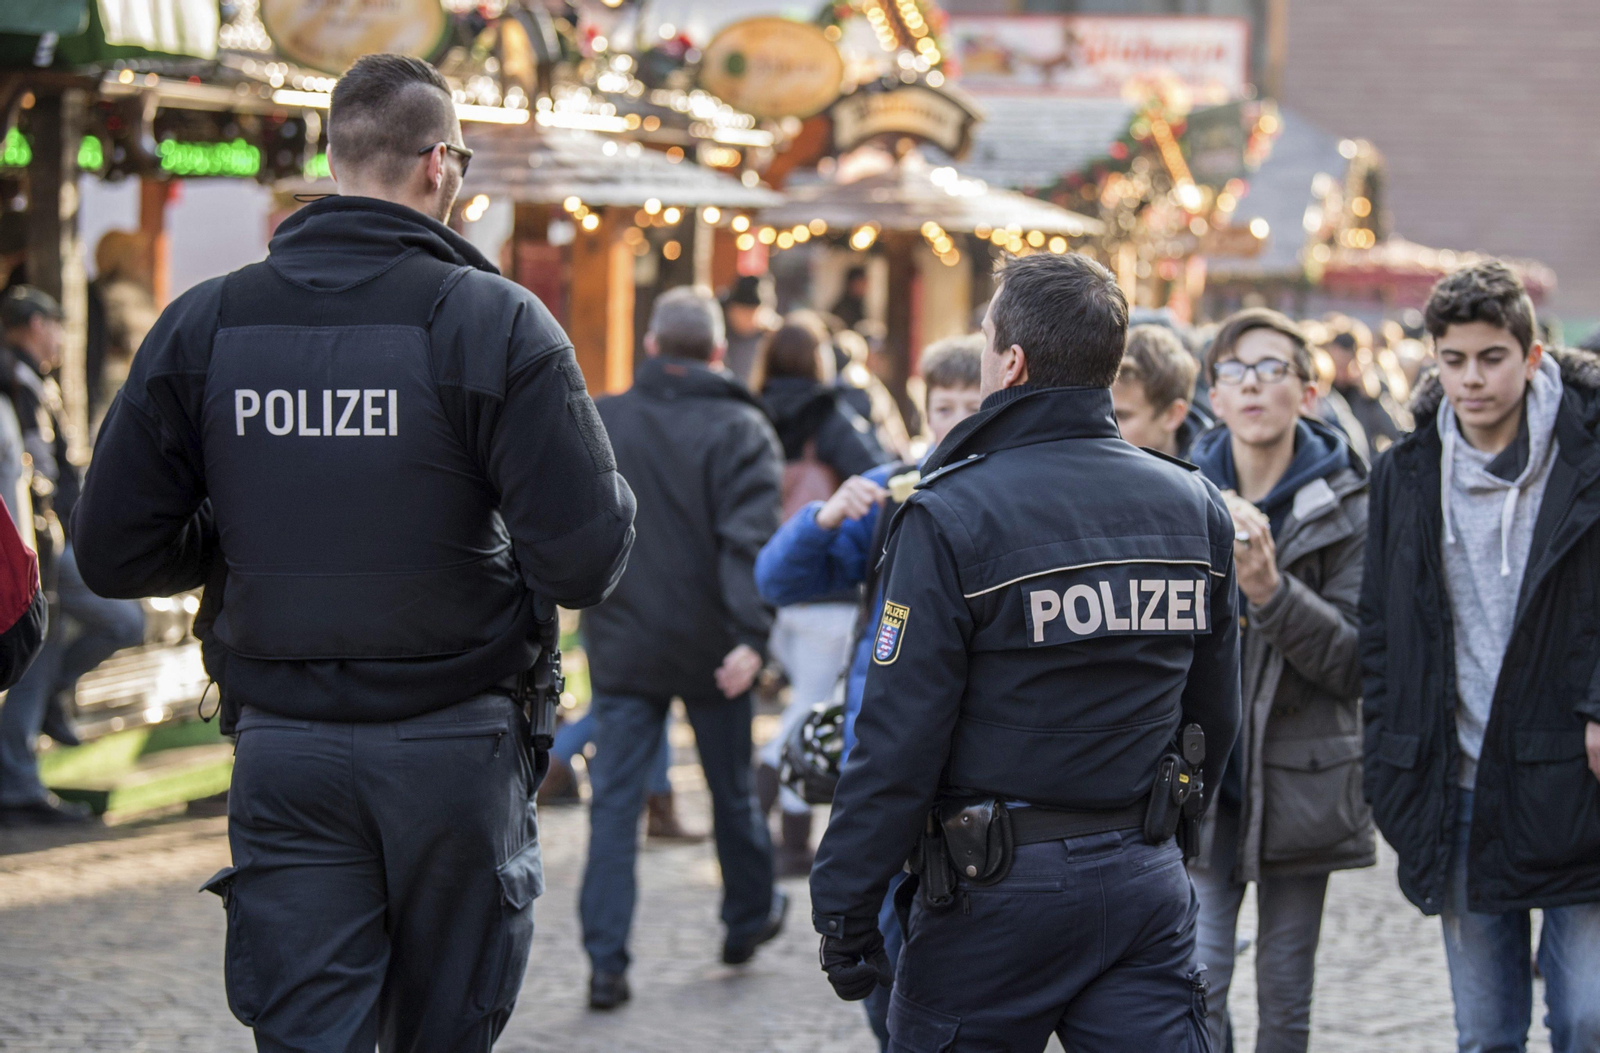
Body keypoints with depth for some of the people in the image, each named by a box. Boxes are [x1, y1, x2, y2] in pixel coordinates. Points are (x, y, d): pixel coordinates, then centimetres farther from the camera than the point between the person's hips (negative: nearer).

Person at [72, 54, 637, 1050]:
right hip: (455, 745, -2)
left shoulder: (201, 326, 0)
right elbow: (586, 559, -16)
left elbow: (115, 553, 1)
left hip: (283, 750, 2)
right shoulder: (495, 322, -10)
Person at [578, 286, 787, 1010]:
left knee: (614, 801, 1)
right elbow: (749, 542, -19)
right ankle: (749, 918, 35)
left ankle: (606, 963, -5)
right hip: (708, 649, -1)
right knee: (732, 791, 17)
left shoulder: (597, 423, 1)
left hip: (622, 645, 2)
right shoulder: (740, 429, -9)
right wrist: (751, 636, -24)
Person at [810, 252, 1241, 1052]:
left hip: (996, 892, -4)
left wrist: (843, 910, -8)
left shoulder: (953, 516, -13)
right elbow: (1214, 715, 14)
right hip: (1147, 886, 5)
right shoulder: (1195, 507, 6)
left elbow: (899, 739, -14)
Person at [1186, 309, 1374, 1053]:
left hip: (1298, 776, -1)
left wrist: (1270, 589, -24)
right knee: (1197, 986, -7)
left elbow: (1354, 662, -10)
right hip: (1200, 772, 1)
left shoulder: (1342, 508, -3)